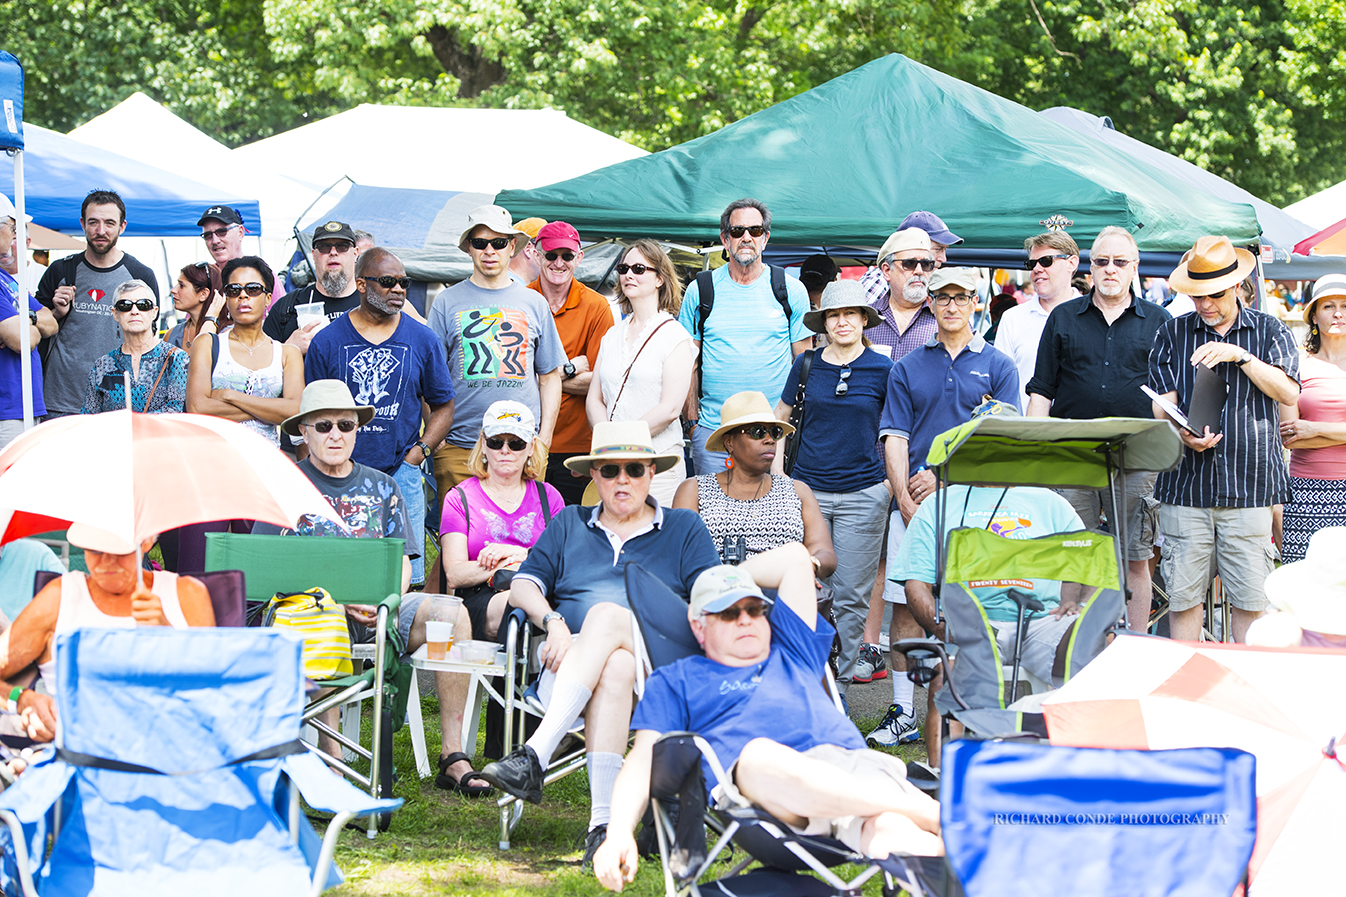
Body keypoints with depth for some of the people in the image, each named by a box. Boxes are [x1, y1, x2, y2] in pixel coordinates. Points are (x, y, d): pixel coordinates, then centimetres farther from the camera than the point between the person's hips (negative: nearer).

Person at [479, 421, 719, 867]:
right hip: (570, 662, 1)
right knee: (613, 669, -37)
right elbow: (522, 586, 14)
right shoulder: (568, 524, 26)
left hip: (657, 666, -1)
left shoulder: (684, 528, 20)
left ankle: (534, 757, -47)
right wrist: (554, 622, -8)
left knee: (607, 614, -36)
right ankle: (604, 820, -52)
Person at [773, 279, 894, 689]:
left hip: (862, 492, -1)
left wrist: (894, 478, 4)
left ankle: (842, 682, 7)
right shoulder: (806, 365, 6)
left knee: (851, 596, -1)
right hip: (808, 488, 2)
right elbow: (780, 417, 17)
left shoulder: (881, 369, 0)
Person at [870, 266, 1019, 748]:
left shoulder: (997, 366, 7)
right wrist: (906, 501, -6)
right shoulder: (908, 368, 13)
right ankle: (903, 711, 3)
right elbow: (895, 438, 7)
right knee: (906, 604, -1)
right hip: (914, 499, 2)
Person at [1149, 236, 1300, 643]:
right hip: (1186, 486, 1)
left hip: (1249, 487, 0)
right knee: (1183, 596, 0)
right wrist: (1184, 435, -17)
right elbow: (1163, 401, 3)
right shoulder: (1173, 333, 11)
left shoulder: (1269, 331, 10)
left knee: (1252, 601, -1)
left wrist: (1241, 356, -13)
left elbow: (1289, 393, -3)